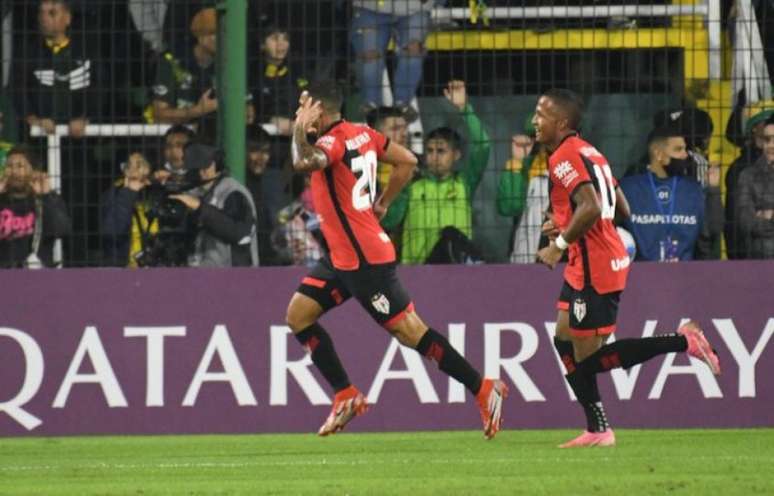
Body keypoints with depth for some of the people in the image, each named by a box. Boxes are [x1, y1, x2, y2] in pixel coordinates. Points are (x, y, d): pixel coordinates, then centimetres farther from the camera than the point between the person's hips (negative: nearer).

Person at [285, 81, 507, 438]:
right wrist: (382, 204, 21)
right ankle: (346, 397, 10)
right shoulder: (362, 134, 9)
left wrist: (301, 128, -22)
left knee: (409, 331, -6)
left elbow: (304, 162, -41)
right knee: (298, 315, 9)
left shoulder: (333, 142, -19)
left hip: (363, 259, -10)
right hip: (344, 256, 10)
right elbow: (407, 161, 19)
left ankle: (483, 389, -1)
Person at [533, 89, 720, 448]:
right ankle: (597, 430, 12)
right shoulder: (588, 153, 16)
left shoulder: (564, 157, -14)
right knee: (565, 342, 12)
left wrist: (561, 243, -19)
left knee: (587, 358, -6)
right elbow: (621, 209, 19)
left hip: (594, 269, -10)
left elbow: (590, 207, -27)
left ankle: (682, 341, -10)